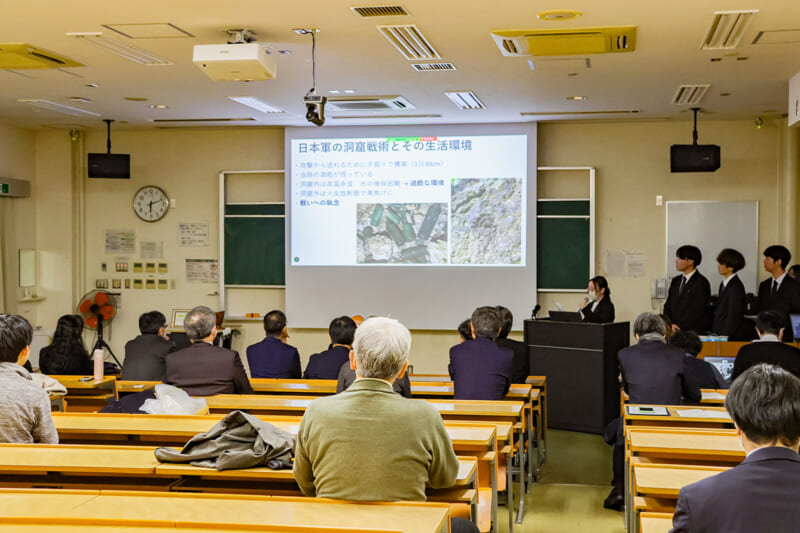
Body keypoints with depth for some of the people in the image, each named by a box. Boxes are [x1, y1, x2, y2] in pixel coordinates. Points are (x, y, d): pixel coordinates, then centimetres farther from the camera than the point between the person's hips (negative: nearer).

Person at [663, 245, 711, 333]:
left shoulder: (701, 283, -6)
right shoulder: (675, 281, 16)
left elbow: (697, 311, -11)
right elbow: (667, 306, 14)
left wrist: (679, 328, -11)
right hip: (673, 332, 6)